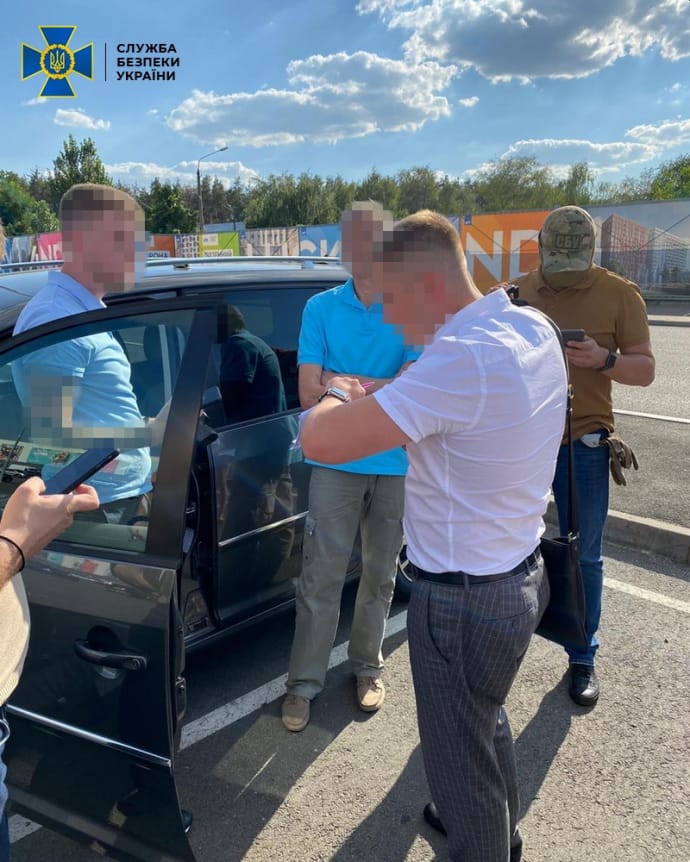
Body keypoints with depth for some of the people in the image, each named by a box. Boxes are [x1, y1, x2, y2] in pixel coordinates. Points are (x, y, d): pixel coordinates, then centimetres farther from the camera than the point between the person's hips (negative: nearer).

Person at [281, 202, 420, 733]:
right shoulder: (321, 309, -1)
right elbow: (308, 393, -8)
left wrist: (339, 381, -16)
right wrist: (380, 387, -13)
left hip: (397, 465, 1)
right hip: (336, 464, 0)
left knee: (381, 574, 15)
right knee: (321, 576, 2)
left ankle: (368, 665, 34)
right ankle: (304, 682, 16)